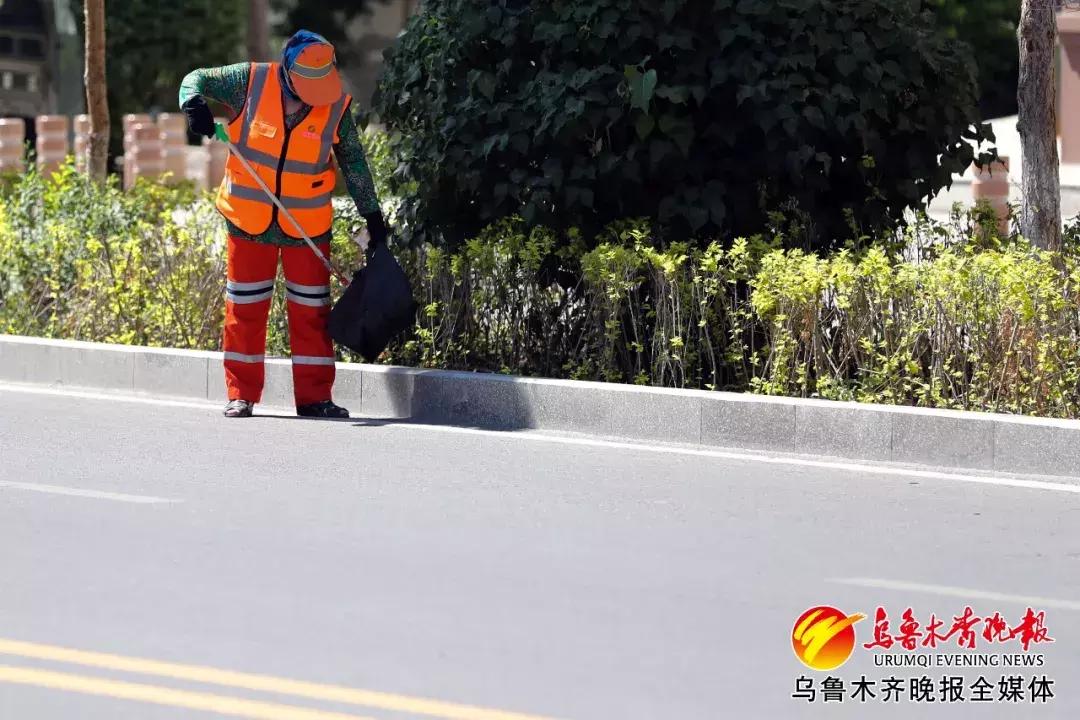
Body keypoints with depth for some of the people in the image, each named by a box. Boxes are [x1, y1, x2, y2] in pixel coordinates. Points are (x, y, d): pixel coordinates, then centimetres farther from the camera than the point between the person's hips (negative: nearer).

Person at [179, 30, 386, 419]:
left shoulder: (337, 106, -8)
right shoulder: (251, 81, -13)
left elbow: (354, 163, 4)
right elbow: (197, 79, -1)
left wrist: (372, 215, 6)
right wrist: (195, 104, -24)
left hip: (308, 225, 1)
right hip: (249, 220, -1)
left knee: (311, 311, 3)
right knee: (244, 308, 6)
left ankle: (314, 396, 10)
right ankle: (241, 394, 14)